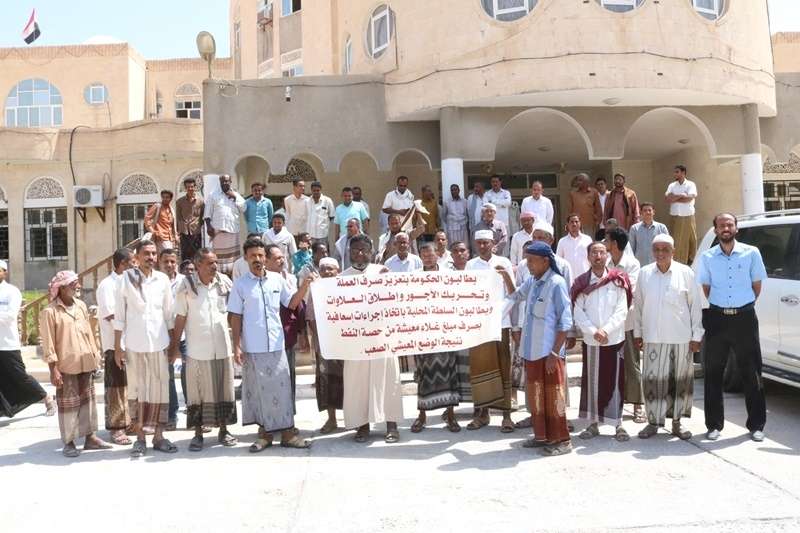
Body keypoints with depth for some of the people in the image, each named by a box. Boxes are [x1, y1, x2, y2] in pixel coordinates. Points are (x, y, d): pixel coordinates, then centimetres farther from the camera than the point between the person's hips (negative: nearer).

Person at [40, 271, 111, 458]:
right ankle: (69, 442, 11)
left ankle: (90, 437, 21)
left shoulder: (81, 306, 8)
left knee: (88, 400, 12)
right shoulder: (50, 312, -11)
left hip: (85, 363, 6)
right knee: (68, 404, 2)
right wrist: (53, 369, -15)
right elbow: (48, 344, -12)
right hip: (66, 366, -6)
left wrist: (95, 356, 13)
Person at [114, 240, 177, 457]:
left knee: (160, 389, 4)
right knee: (137, 390, 4)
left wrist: (173, 343, 9)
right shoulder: (126, 278, -2)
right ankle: (140, 437, 15)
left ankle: (158, 436, 15)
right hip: (134, 345, -2)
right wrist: (117, 347, -2)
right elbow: (119, 315, 0)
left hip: (159, 343, 2)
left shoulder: (162, 279, 5)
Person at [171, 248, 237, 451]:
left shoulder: (225, 281, 1)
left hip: (222, 347, 2)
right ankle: (198, 433, 18)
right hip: (197, 349, -2)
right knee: (197, 392, 6)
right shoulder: (187, 285, -5)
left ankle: (223, 430, 23)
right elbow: (180, 318, -2)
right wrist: (174, 346, -1)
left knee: (224, 390, 10)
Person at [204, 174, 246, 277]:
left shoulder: (236, 195, 15)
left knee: (232, 255, 2)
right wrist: (208, 226, -6)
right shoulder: (213, 196, 8)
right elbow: (207, 213, 4)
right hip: (218, 230, -2)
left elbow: (243, 209, 4)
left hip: (233, 230, 2)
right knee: (219, 254, -4)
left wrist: (235, 198, -3)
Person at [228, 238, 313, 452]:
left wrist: (305, 286, -3)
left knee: (282, 388, 5)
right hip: (252, 347, -2)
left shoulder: (278, 279, 4)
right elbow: (235, 317, -1)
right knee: (259, 390, 6)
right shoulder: (240, 284, -2)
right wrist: (237, 346, -6)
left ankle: (287, 433, 12)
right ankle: (264, 433, 18)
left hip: (276, 345, 2)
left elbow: (292, 303, 12)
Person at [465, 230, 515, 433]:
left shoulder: (503, 262, 3)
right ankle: (482, 412, 15)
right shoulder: (471, 265, 8)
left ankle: (506, 413, 6)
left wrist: (506, 275, -16)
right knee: (479, 367, 5)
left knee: (503, 367, 1)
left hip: (499, 321, -2)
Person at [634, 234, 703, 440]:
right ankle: (653, 421, 13)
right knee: (653, 380, 1)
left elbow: (696, 305, 1)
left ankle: (677, 421, 21)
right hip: (654, 338, 1)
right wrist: (637, 333, 9)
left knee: (681, 381, 7)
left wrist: (696, 336, -1)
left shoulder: (685, 273, -1)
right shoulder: (644, 273, 4)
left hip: (681, 337, -1)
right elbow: (638, 305, 9)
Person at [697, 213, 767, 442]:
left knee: (751, 372, 4)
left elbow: (757, 285, 7)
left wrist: (744, 305, 5)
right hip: (717, 318, 1)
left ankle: (756, 425, 15)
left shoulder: (751, 253, 0)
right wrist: (717, 308, 5)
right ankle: (714, 425, 13)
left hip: (744, 318, -1)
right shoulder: (707, 257, 4)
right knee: (713, 373, 5)